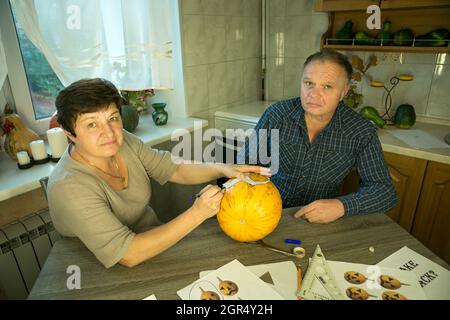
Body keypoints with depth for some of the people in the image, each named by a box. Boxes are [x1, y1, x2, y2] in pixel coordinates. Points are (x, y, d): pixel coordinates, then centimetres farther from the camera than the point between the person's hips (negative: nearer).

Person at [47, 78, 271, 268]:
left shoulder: (124, 142, -9)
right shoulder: (69, 188, -28)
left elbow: (175, 170, -2)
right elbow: (128, 255, -31)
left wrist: (223, 169, -18)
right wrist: (196, 215, -35)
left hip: (154, 239, 6)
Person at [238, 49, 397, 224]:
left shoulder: (362, 132, -10)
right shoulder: (276, 114, -11)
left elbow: (385, 190, -7)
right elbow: (246, 160, -4)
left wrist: (342, 206, -25)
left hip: (321, 222, 1)